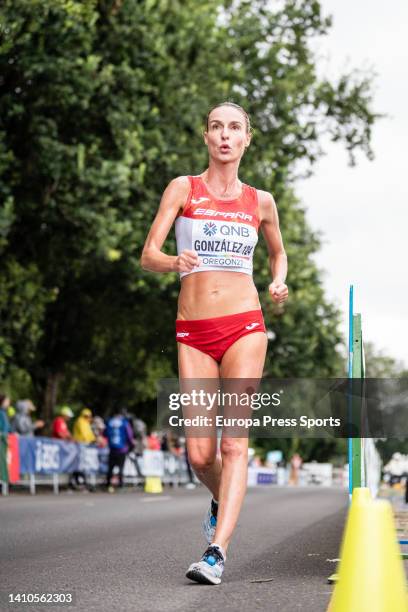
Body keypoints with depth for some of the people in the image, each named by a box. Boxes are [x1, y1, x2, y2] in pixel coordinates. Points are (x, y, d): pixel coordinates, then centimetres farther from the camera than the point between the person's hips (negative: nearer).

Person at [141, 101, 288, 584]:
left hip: (244, 325, 0)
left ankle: (216, 552, -16)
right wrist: (175, 262, -23)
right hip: (193, 331, 0)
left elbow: (278, 253, 28)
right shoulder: (183, 189, 6)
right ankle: (222, 500, 33)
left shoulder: (260, 201, 11)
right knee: (199, 454, -1)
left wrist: (279, 283, 6)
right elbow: (148, 255, -1)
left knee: (234, 441, -14)